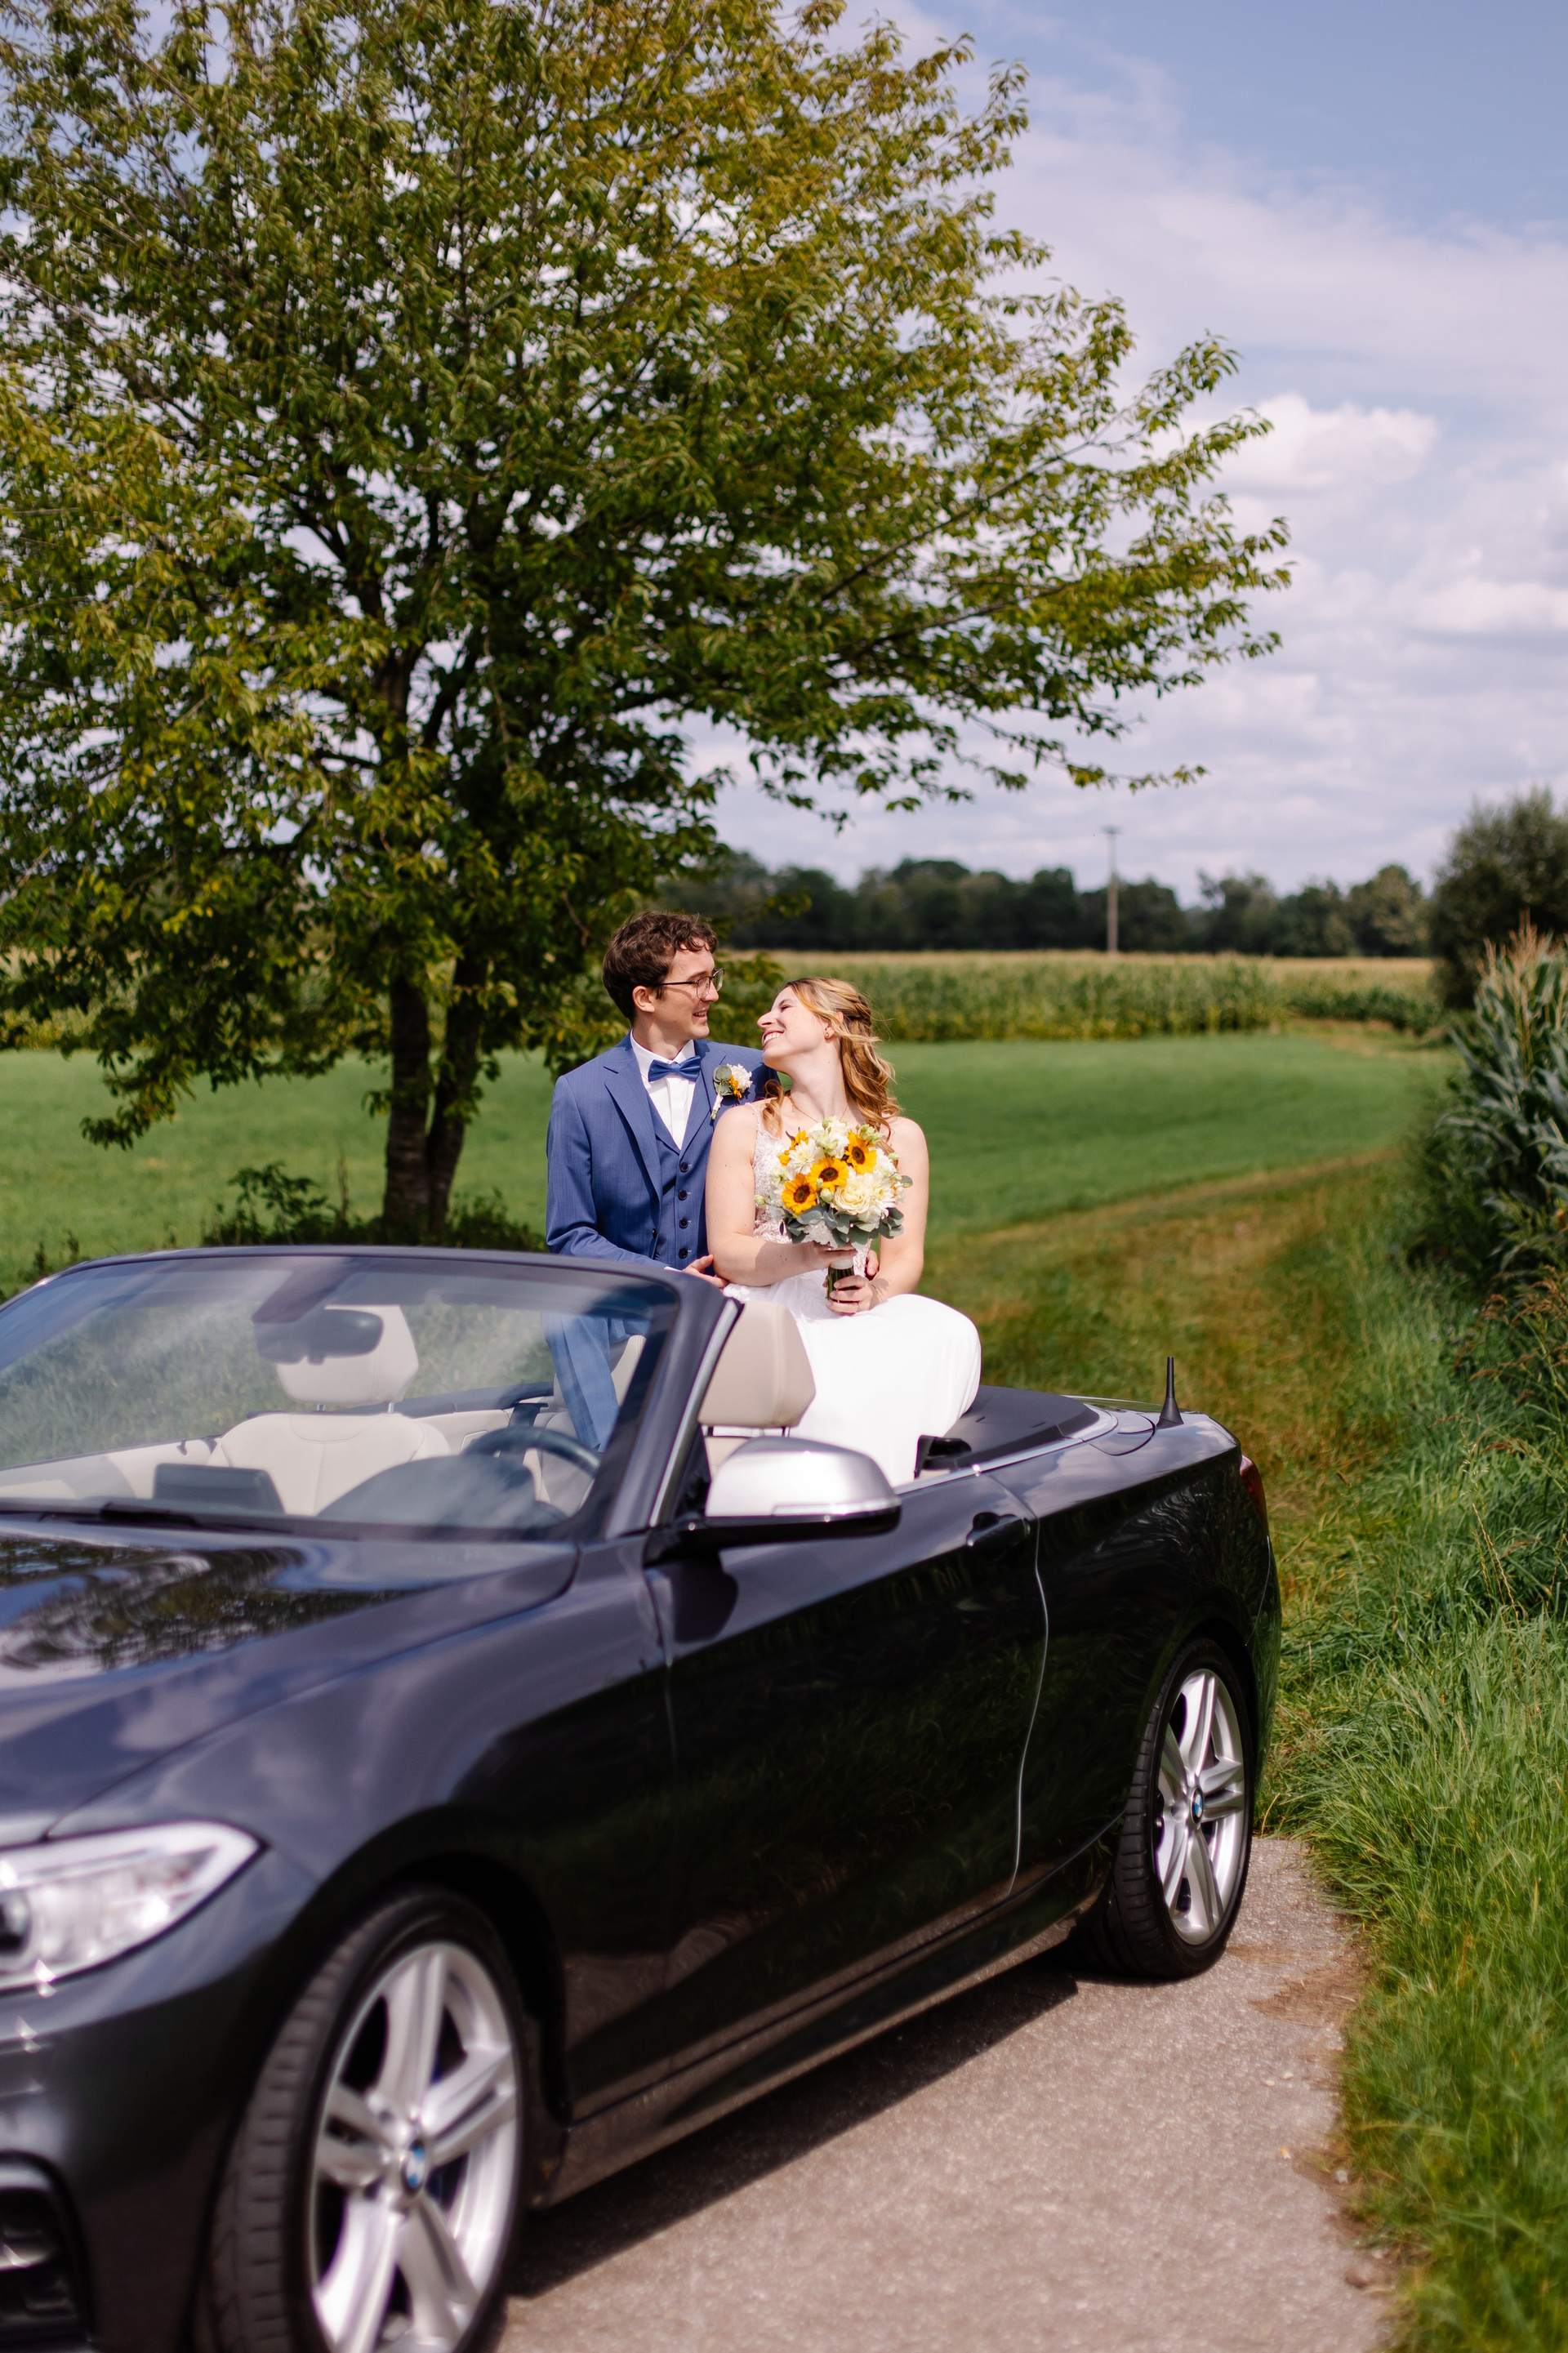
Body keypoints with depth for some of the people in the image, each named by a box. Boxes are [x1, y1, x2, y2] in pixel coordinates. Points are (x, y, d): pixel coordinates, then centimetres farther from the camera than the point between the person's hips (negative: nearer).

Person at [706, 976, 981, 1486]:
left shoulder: (900, 1136, 15)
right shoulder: (744, 1126, 10)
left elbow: (907, 1255, 8)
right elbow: (726, 1252, 0)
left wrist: (875, 1290, -16)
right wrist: (806, 1257, -19)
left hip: (860, 1312, 2)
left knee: (950, 1334, -30)